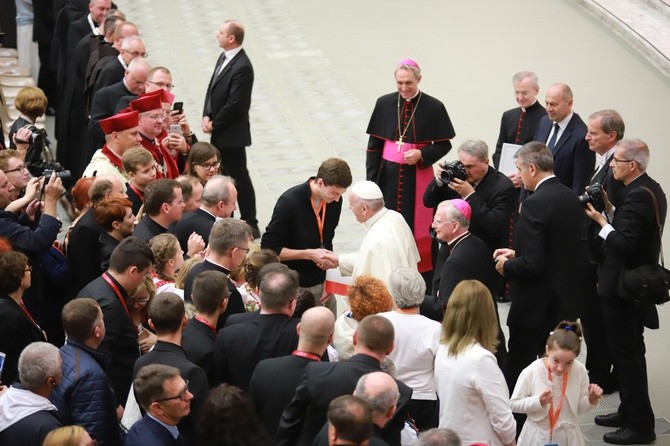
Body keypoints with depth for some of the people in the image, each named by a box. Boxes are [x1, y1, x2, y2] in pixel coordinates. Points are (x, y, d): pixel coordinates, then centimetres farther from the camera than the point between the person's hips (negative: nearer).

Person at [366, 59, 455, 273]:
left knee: (417, 229, 1)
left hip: (418, 176, -2)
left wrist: (421, 155, -17)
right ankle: (386, 275, 15)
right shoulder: (385, 104, 2)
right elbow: (374, 145, 7)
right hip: (388, 175, 2)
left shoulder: (434, 108, -6)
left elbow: (444, 145, 1)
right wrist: (371, 180, 4)